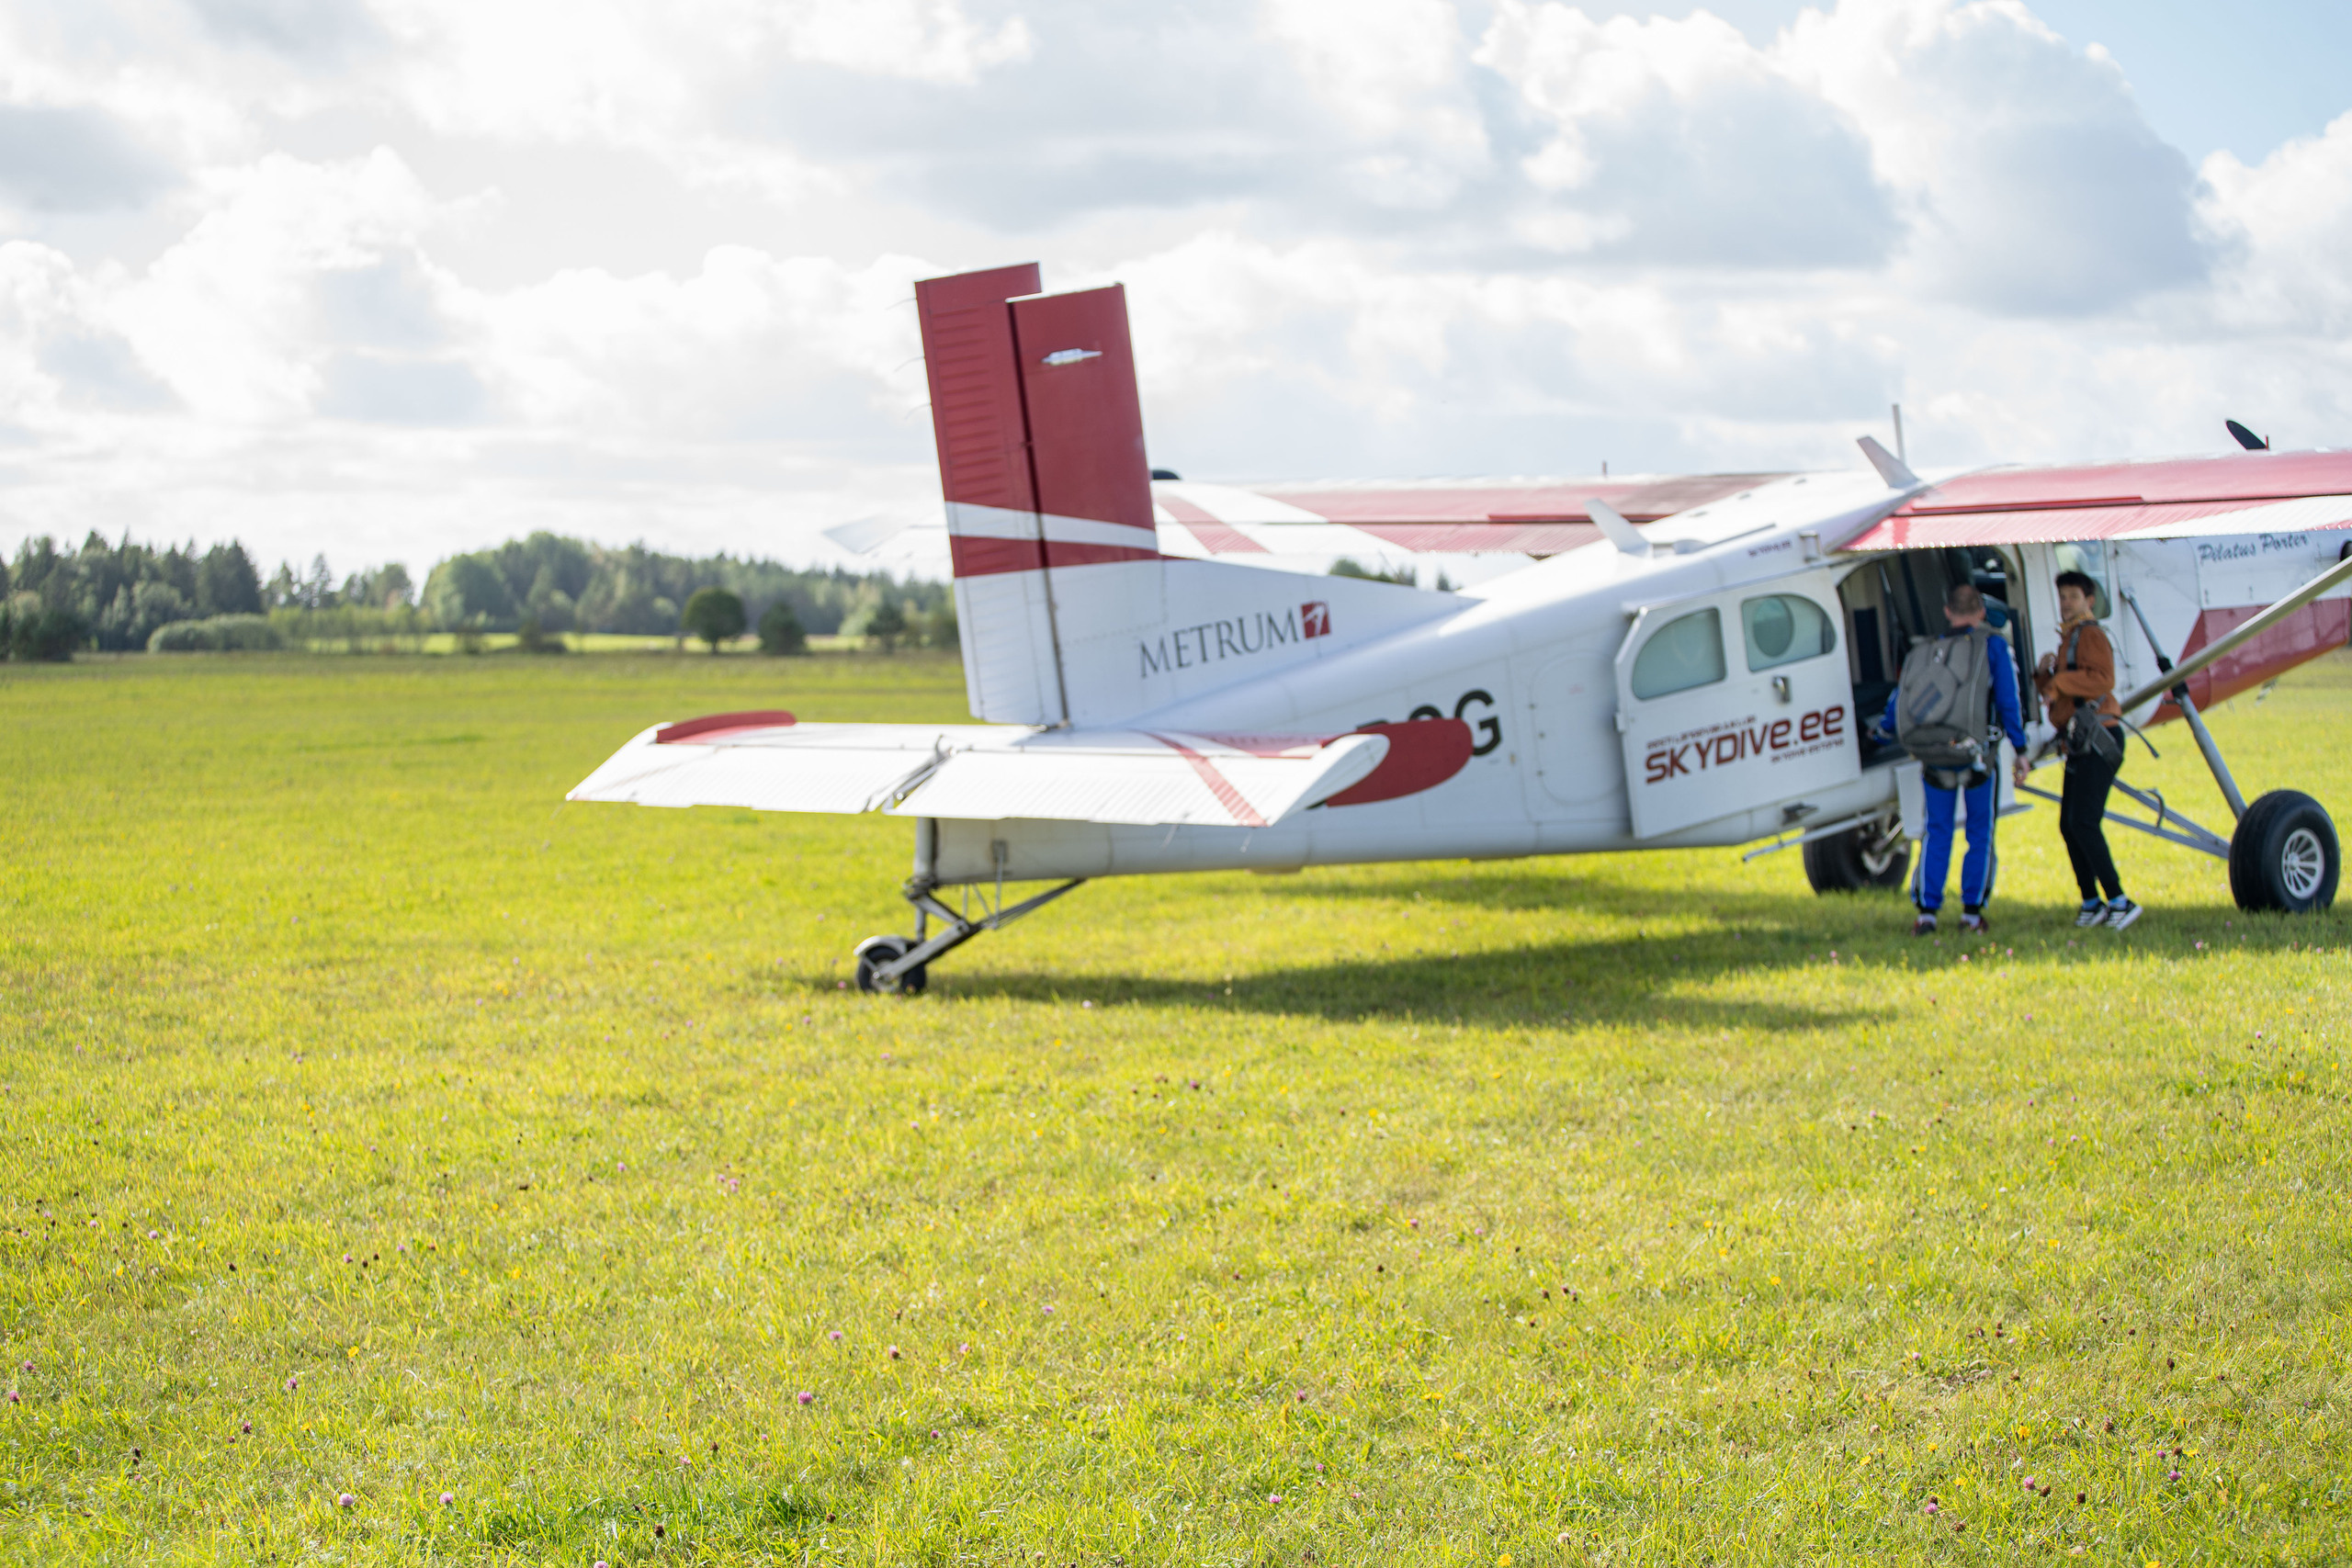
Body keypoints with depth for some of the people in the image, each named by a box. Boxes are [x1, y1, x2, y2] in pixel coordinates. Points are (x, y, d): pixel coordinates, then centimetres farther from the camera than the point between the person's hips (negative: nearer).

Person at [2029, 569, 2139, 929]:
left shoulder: (2090, 635, -6)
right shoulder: (2069, 638, 24)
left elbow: (2103, 680, -24)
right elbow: (2053, 693, 24)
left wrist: (2060, 680, -22)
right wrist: (2045, 674, 4)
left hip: (2098, 739, -10)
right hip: (2080, 744, 10)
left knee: (2084, 822, -18)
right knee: (2069, 825, 11)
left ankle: (2118, 901, -21)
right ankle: (2091, 902, 16)